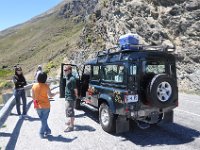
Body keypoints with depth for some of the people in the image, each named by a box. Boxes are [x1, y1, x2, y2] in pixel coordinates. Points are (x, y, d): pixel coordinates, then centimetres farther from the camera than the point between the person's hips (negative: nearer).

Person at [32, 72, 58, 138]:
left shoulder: (34, 86, -4)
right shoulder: (45, 86, -16)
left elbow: (33, 97, 2)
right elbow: (50, 95, -7)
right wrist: (56, 93, 11)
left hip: (38, 106, 4)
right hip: (45, 106, -4)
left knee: (43, 120, 20)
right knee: (44, 120, 11)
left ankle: (47, 130, 29)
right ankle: (41, 133, 15)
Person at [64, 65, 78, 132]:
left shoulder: (72, 79, -22)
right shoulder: (67, 78, 8)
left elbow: (75, 89, -21)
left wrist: (76, 95, -8)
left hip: (70, 98, -10)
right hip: (68, 97, 10)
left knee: (70, 111, -2)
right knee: (68, 110, 23)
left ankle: (71, 126, 9)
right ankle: (70, 121, 41)